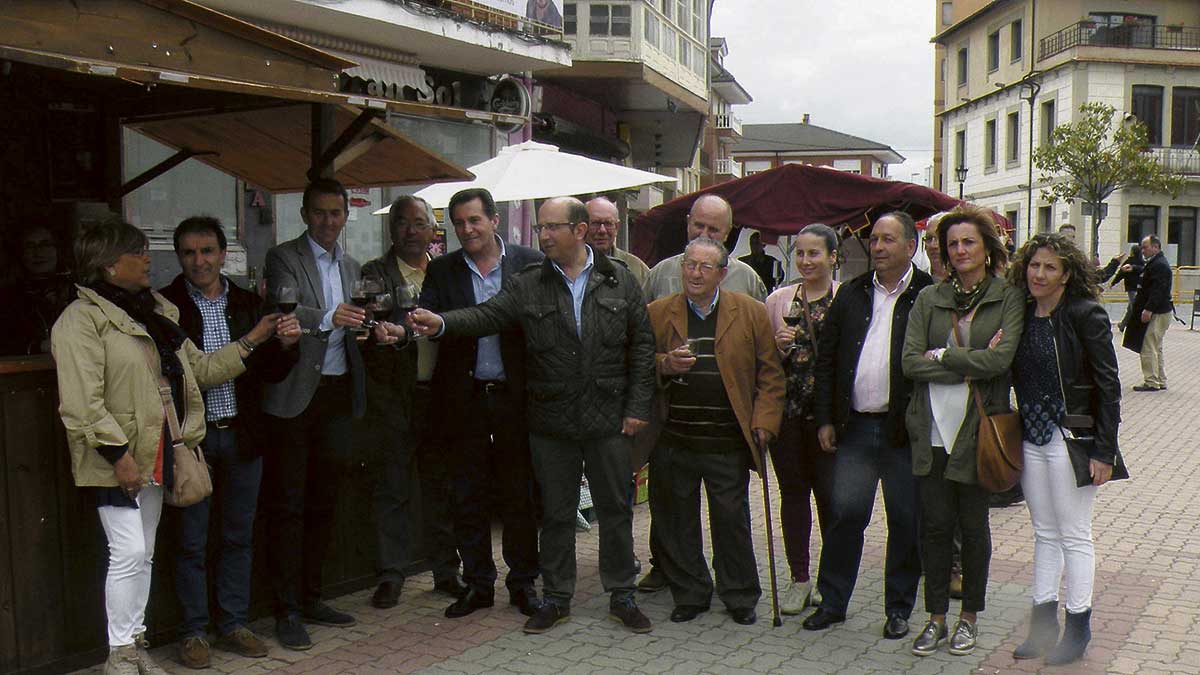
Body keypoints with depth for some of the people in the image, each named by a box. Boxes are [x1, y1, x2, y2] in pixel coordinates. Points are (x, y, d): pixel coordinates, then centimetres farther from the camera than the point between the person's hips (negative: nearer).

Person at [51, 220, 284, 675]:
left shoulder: (155, 312, 14)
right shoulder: (81, 319, -12)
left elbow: (199, 368, 16)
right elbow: (81, 403, -19)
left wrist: (251, 341, 9)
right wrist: (117, 453, -22)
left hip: (153, 457, 8)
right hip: (117, 461, -8)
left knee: (144, 555, 13)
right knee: (129, 554, -7)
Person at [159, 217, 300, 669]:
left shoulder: (249, 305, 6)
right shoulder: (164, 306, -5)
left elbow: (269, 374, 7)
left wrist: (285, 346, -11)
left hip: (242, 434, 4)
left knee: (238, 536, 13)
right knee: (192, 541, 7)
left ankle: (233, 626, 27)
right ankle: (194, 632, 21)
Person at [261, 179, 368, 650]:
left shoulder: (350, 267, 16)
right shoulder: (283, 257, -4)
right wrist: (329, 317, -39)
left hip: (339, 394, 6)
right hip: (295, 397, -6)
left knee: (323, 502, 13)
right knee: (286, 505, -1)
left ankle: (311, 599, 24)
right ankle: (287, 611, 7)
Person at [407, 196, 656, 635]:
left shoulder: (620, 282, 2)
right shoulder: (527, 286, 2)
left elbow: (642, 346, 3)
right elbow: (488, 315, -12)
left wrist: (637, 408, -2)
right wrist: (441, 323, -31)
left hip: (609, 420, 0)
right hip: (551, 422, 1)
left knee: (615, 509, 9)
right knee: (556, 513, 11)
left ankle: (622, 596, 24)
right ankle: (556, 598, 25)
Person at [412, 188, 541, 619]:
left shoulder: (530, 264, 0)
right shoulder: (442, 271, 6)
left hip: (515, 395, -2)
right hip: (465, 400, 2)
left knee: (519, 495, 7)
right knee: (468, 498, 10)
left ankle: (523, 583, 22)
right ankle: (477, 584, 24)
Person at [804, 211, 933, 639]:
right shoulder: (851, 294, 10)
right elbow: (826, 360, 11)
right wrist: (824, 419, 6)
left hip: (905, 429, -3)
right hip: (854, 426, 3)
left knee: (906, 520, 7)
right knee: (845, 513, 3)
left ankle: (899, 608, 22)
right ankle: (833, 602, 18)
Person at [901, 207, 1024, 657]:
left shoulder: (1008, 298, -1)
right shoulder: (929, 299, 5)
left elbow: (1001, 358, -15)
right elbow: (910, 362, -5)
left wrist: (941, 356, -10)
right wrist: (970, 368, -12)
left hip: (977, 429, -2)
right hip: (932, 428, 2)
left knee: (973, 524, 10)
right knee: (935, 524, 7)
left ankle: (970, 616, 26)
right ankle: (936, 616, 21)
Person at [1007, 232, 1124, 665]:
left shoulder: (1084, 314, -12)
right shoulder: (1023, 314, 5)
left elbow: (1107, 384, -12)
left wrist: (1104, 452, -14)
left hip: (1071, 438, -6)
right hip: (1031, 437, 6)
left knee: (1074, 535, 4)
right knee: (1044, 532, 14)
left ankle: (1078, 629, 16)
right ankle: (1043, 624, 24)